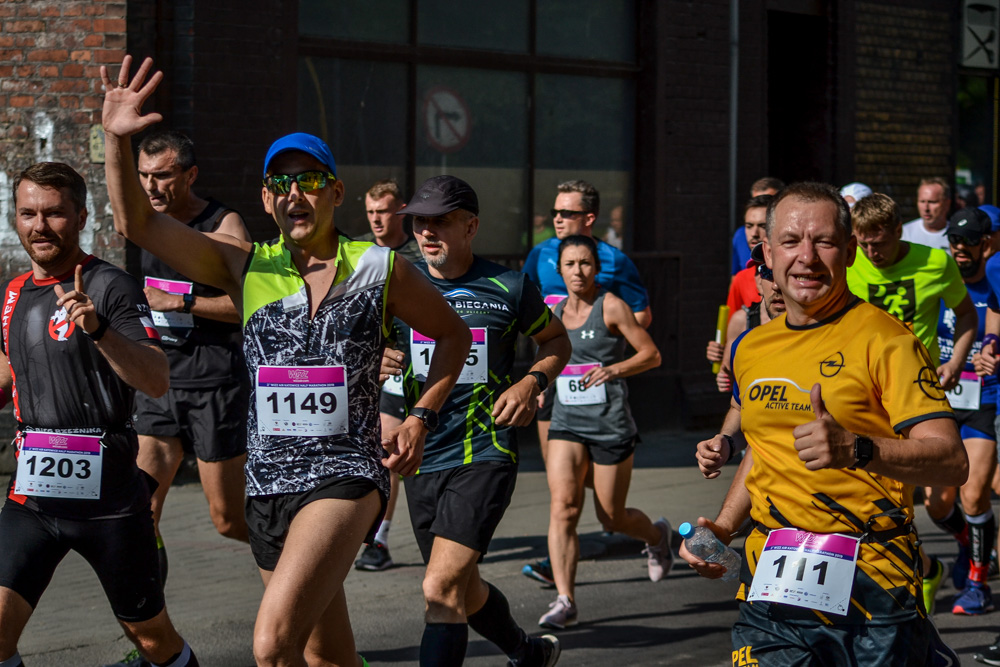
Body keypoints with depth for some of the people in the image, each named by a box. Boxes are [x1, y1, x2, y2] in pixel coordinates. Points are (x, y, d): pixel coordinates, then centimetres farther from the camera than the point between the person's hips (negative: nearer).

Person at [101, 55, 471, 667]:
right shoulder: (245, 266, 7)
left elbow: (453, 334, 16)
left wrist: (421, 418, 4)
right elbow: (138, 221, -1)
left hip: (346, 476, -4)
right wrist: (118, 140, -16)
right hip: (268, 484, 4)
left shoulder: (380, 268, 2)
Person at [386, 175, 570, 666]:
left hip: (485, 456, -4)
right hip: (422, 459, 5)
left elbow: (557, 341, 14)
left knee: (440, 589, -20)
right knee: (463, 590, 19)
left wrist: (532, 382, -6)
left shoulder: (509, 288, -2)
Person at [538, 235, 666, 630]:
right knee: (563, 507, -16)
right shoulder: (556, 313, 10)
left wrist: (614, 369, -21)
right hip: (567, 423, 4)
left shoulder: (611, 307, -6)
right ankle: (565, 601, -16)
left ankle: (656, 535, 42)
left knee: (612, 517, 7)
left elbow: (651, 355, -7)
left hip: (611, 424, -4)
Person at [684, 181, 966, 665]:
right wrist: (723, 527, 15)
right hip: (771, 584, 4)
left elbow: (952, 462, -16)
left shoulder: (884, 340, -7)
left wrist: (855, 449, -31)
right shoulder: (751, 348, 12)